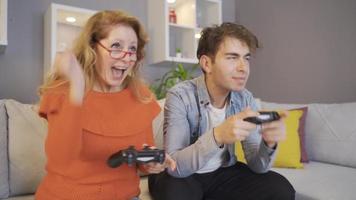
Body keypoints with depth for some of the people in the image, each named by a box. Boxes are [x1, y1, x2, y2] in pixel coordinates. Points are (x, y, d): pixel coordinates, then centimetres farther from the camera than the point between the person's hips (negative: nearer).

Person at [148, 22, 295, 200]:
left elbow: (257, 166, -10)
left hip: (223, 172, 5)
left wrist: (269, 143, -33)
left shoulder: (245, 99, -8)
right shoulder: (180, 96, -22)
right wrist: (217, 136, -45)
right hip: (183, 175, -4)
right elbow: (175, 166, -29)